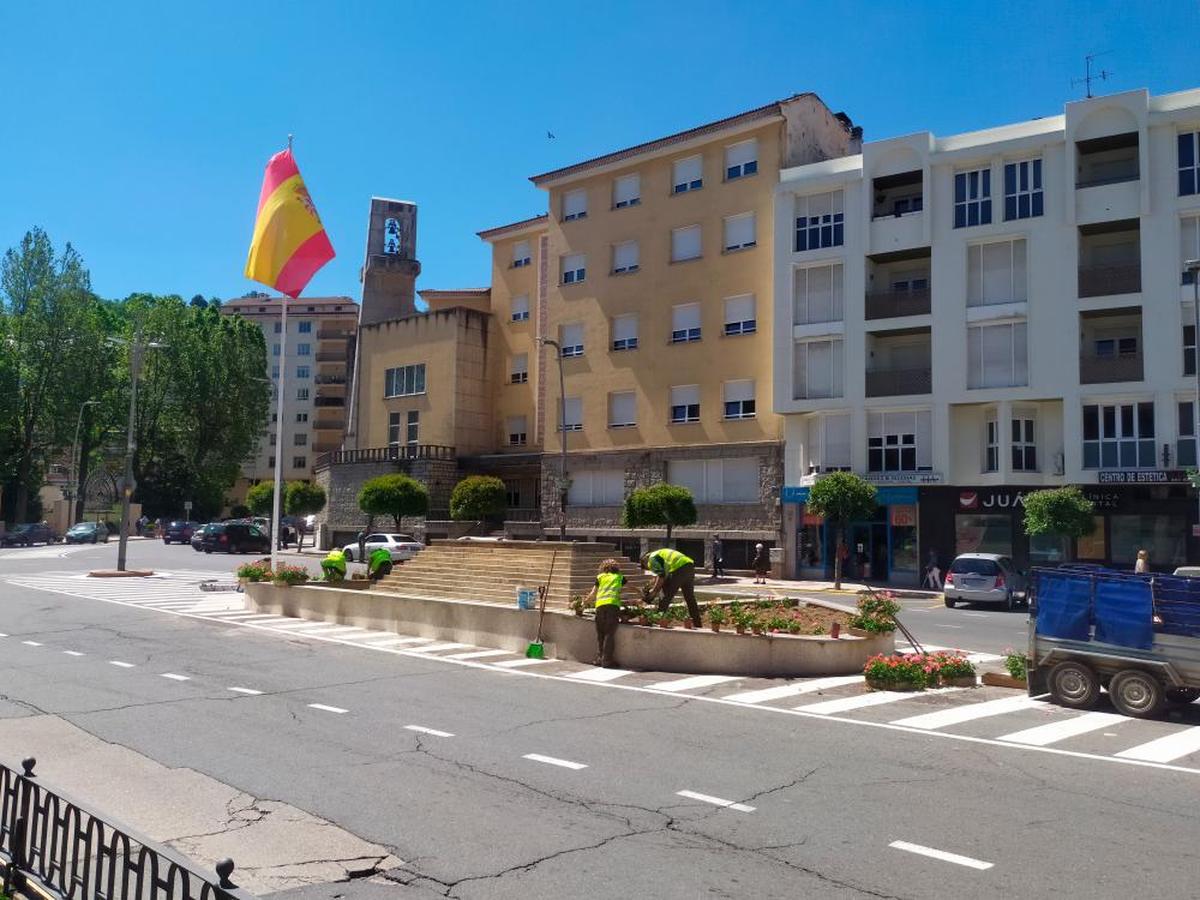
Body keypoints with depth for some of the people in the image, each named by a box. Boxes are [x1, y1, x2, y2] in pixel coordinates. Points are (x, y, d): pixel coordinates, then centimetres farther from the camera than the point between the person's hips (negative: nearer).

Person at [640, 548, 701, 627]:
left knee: (665, 598, 2)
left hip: (679, 569, -9)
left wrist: (654, 591, -3)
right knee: (690, 598, 19)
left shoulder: (652, 559, 6)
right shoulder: (661, 553, 33)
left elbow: (661, 575, -9)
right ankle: (697, 625, 26)